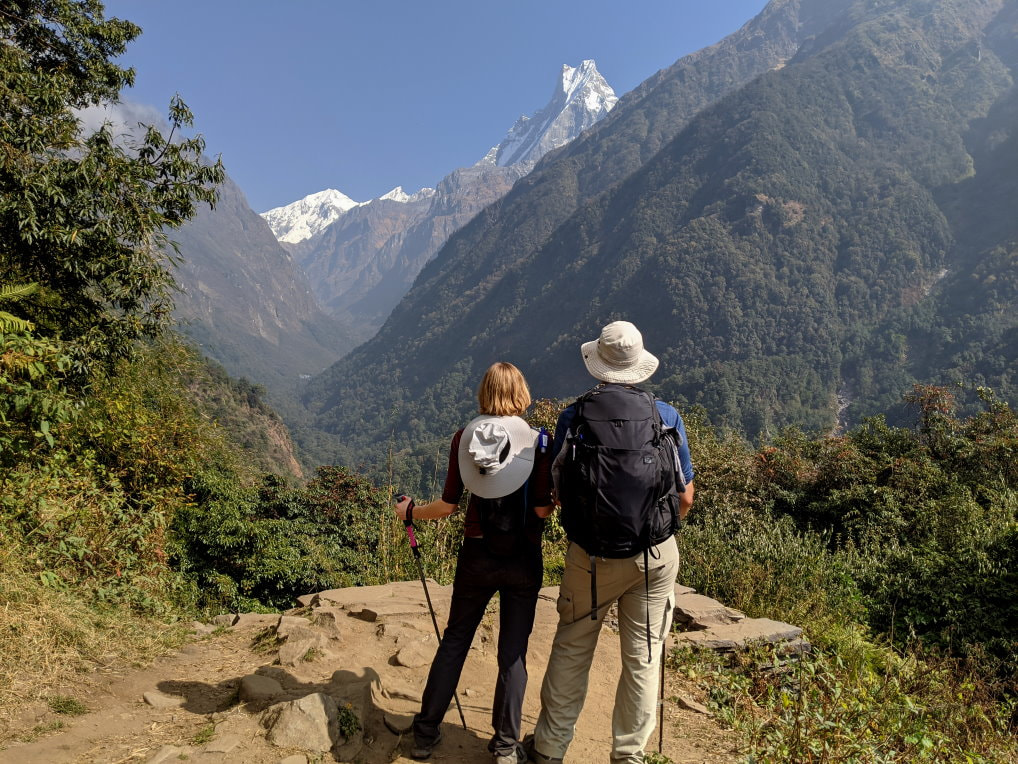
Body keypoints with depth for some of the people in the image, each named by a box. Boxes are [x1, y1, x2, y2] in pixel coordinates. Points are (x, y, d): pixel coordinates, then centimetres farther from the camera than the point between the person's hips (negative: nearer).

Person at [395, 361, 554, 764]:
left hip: (476, 554, 2)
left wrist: (410, 511, 15)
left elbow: (448, 504, -2)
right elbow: (541, 509, -13)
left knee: (454, 640, 18)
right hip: (523, 558, -2)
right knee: (513, 651, 11)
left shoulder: (464, 437, -4)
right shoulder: (537, 441, -9)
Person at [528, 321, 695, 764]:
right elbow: (685, 498, 0)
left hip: (592, 556, -1)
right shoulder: (667, 416, -5)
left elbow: (559, 492, -3)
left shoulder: (573, 417, -10)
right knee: (643, 657, 14)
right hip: (657, 556, 1)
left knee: (571, 651, 15)